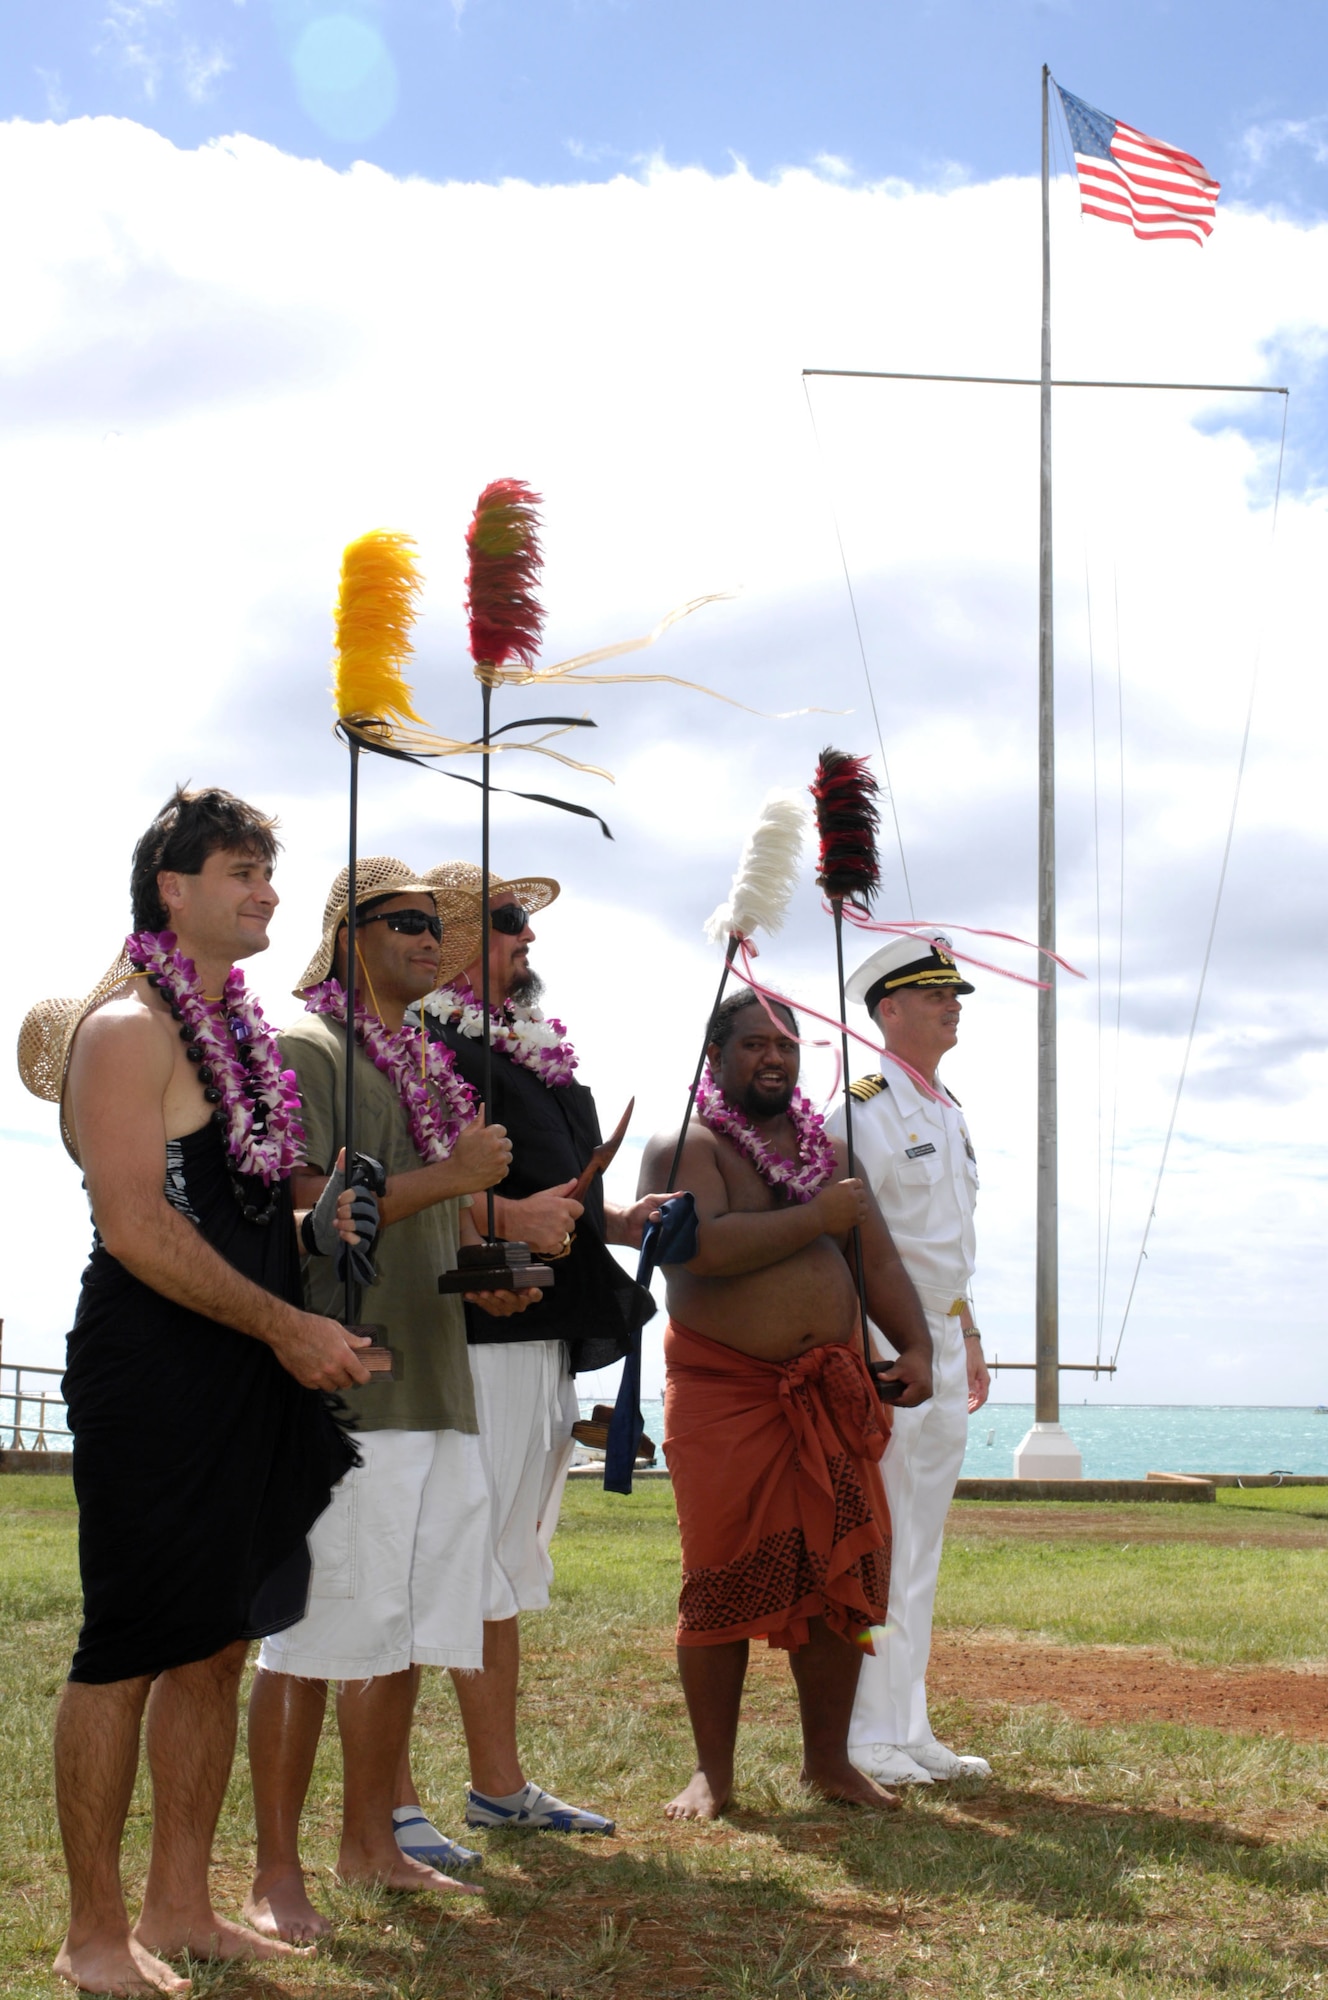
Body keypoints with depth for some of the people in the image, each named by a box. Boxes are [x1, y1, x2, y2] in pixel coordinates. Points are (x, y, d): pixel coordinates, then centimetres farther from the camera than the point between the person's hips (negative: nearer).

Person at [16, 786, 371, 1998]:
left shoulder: (241, 1030, 17)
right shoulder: (127, 1027, -10)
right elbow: (135, 1226, -18)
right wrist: (287, 1327, -17)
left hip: (247, 1379, 8)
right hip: (151, 1378, -8)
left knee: (220, 1643, 11)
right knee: (132, 1647, -2)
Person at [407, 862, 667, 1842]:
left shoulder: (531, 1048, 22)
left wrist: (611, 1221, 15)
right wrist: (506, 1219, -28)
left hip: (543, 1338, 10)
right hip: (470, 1338, -10)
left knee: (506, 1570, 15)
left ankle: (499, 1781, 24)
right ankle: (390, 1798, -3)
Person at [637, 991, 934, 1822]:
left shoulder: (828, 1152, 17)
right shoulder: (685, 1148, -2)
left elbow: (877, 1257, 13)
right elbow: (700, 1245, -20)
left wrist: (916, 1346, -4)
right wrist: (815, 1217, -13)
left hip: (833, 1391, 5)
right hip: (724, 1388, -5)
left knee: (842, 1574, 3)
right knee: (725, 1580, -2)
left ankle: (829, 1759, 15)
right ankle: (713, 1771, 9)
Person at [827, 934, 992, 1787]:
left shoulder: (951, 1113, 17)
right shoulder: (863, 1111, -12)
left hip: (942, 1344, 9)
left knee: (921, 1548, 11)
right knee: (877, 1545, -6)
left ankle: (909, 1730, 18)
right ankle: (865, 1736, 1)